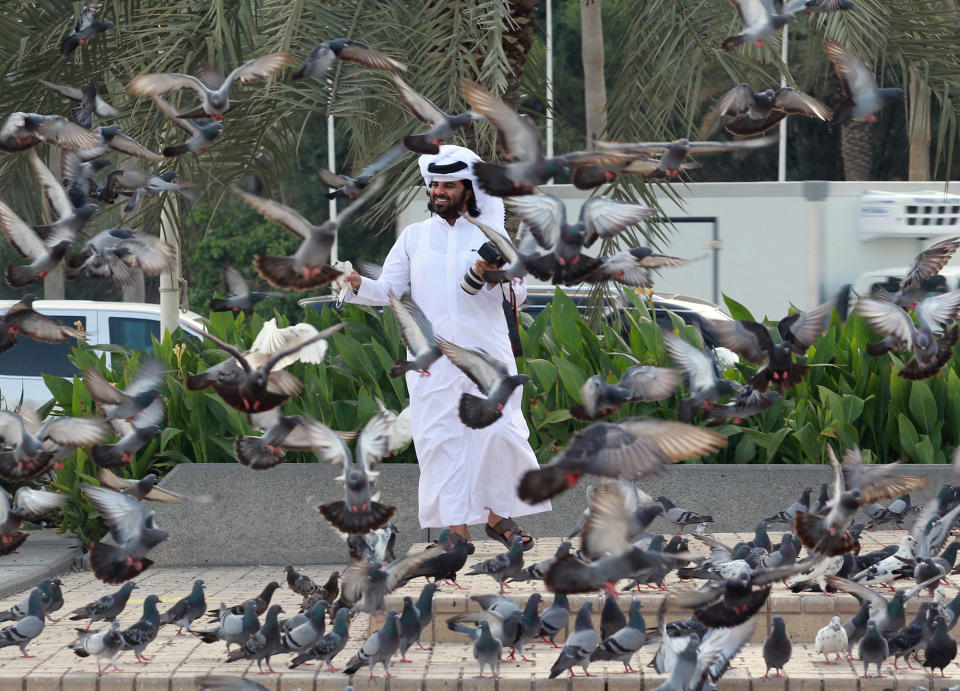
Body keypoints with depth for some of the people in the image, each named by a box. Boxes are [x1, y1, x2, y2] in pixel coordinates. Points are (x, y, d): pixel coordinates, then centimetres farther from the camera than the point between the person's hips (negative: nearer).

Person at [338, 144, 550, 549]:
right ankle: (456, 525, 0)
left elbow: (517, 294, 4)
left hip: (485, 353, -1)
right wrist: (358, 285, -11)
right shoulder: (414, 236, 13)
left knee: (496, 432, -3)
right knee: (440, 437, -3)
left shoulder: (491, 234, 9)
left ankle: (498, 515, 12)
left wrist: (494, 278, -16)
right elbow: (389, 289, 9)